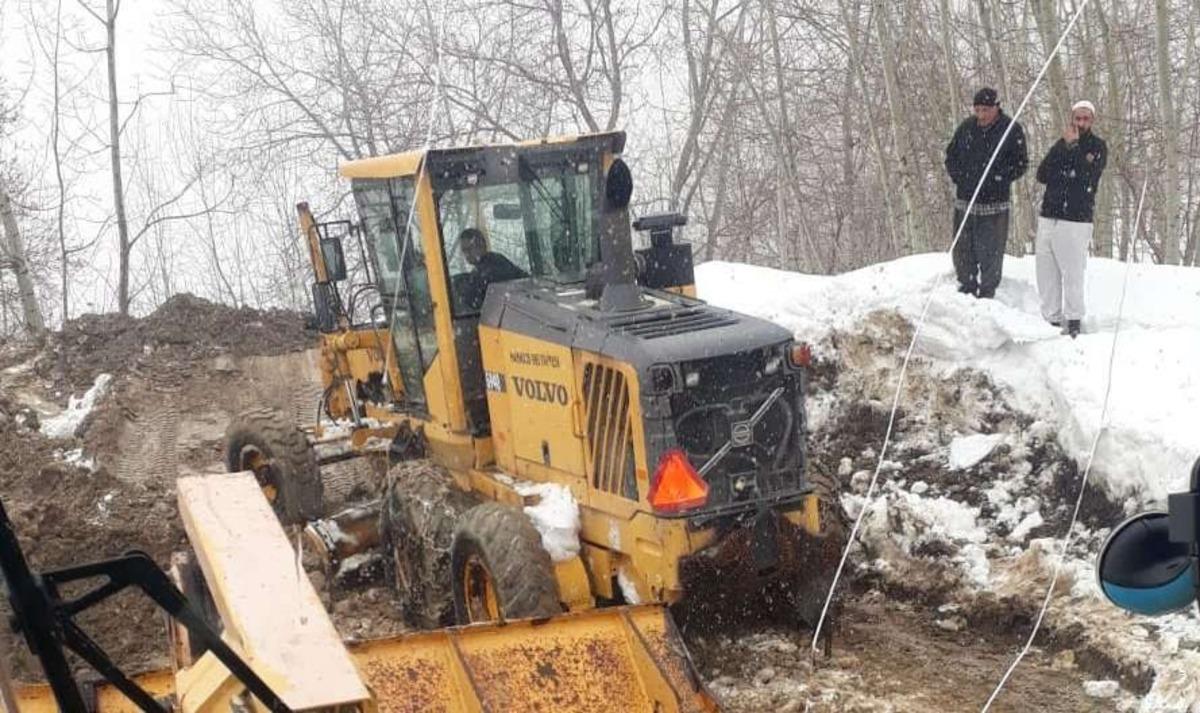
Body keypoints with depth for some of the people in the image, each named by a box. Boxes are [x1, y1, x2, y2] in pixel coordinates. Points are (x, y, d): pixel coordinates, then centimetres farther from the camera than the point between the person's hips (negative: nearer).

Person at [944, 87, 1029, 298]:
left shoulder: (1012, 130, -4)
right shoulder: (966, 127, 6)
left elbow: (1020, 164, -2)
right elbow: (951, 156, 16)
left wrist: (997, 179, -11)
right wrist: (958, 177, 3)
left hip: (994, 203, -4)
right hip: (964, 200, 4)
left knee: (990, 253, -1)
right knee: (962, 250, 9)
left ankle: (987, 294, 9)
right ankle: (967, 288, 23)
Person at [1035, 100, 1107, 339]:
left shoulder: (1098, 146, 2)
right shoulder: (1062, 143, 15)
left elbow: (1088, 178, -14)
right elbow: (1042, 175, 5)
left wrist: (1073, 147, -16)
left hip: (1076, 220, -5)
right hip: (1048, 216, 5)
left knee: (1072, 274, -6)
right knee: (1046, 274, 5)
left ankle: (1074, 321, 6)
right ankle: (1051, 320, 13)